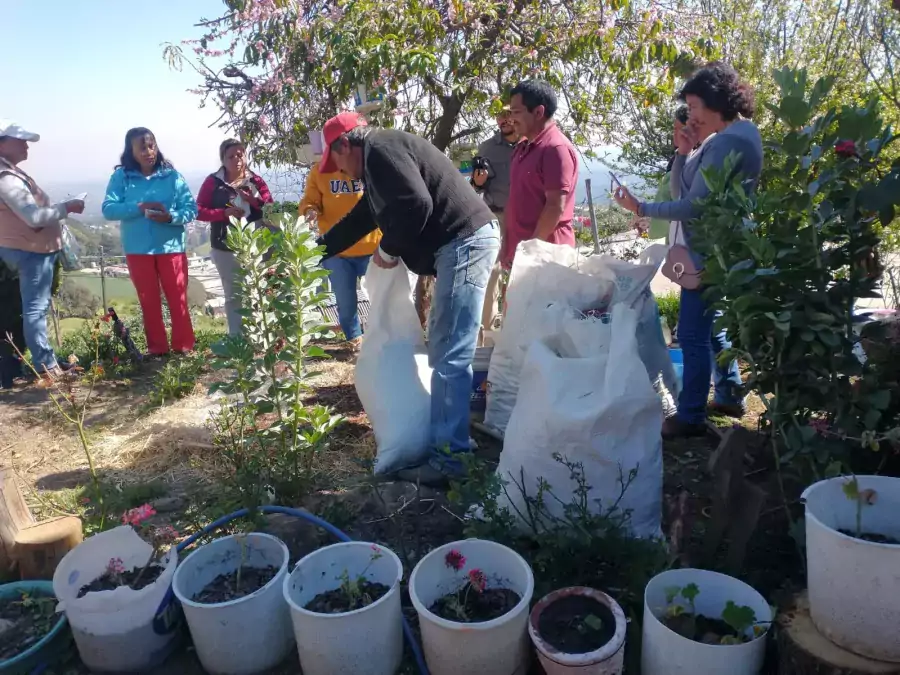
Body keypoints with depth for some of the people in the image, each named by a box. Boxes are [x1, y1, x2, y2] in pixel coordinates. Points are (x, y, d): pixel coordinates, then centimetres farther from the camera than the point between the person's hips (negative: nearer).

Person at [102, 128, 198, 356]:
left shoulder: (171, 175, 0)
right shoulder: (121, 176, 1)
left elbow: (191, 208, -4)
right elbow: (108, 209, -7)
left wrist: (171, 216, -22)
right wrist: (139, 207, -20)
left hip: (171, 247, -1)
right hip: (138, 251, 1)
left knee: (178, 299, 4)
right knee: (149, 302, 10)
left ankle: (184, 346, 15)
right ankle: (157, 348, 20)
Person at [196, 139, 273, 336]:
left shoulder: (256, 180, 4)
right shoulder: (213, 182, 1)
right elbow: (199, 211, -2)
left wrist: (255, 200, -16)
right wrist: (224, 212, -16)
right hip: (225, 248, -1)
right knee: (233, 295, 7)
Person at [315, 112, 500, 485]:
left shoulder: (381, 150, -10)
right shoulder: (379, 160, 25)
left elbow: (416, 204, -24)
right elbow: (359, 218, 33)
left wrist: (388, 249, -9)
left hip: (465, 242, -11)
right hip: (459, 245, 11)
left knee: (450, 357, -11)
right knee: (443, 352, 17)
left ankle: (449, 458, -6)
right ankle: (444, 441, 28)